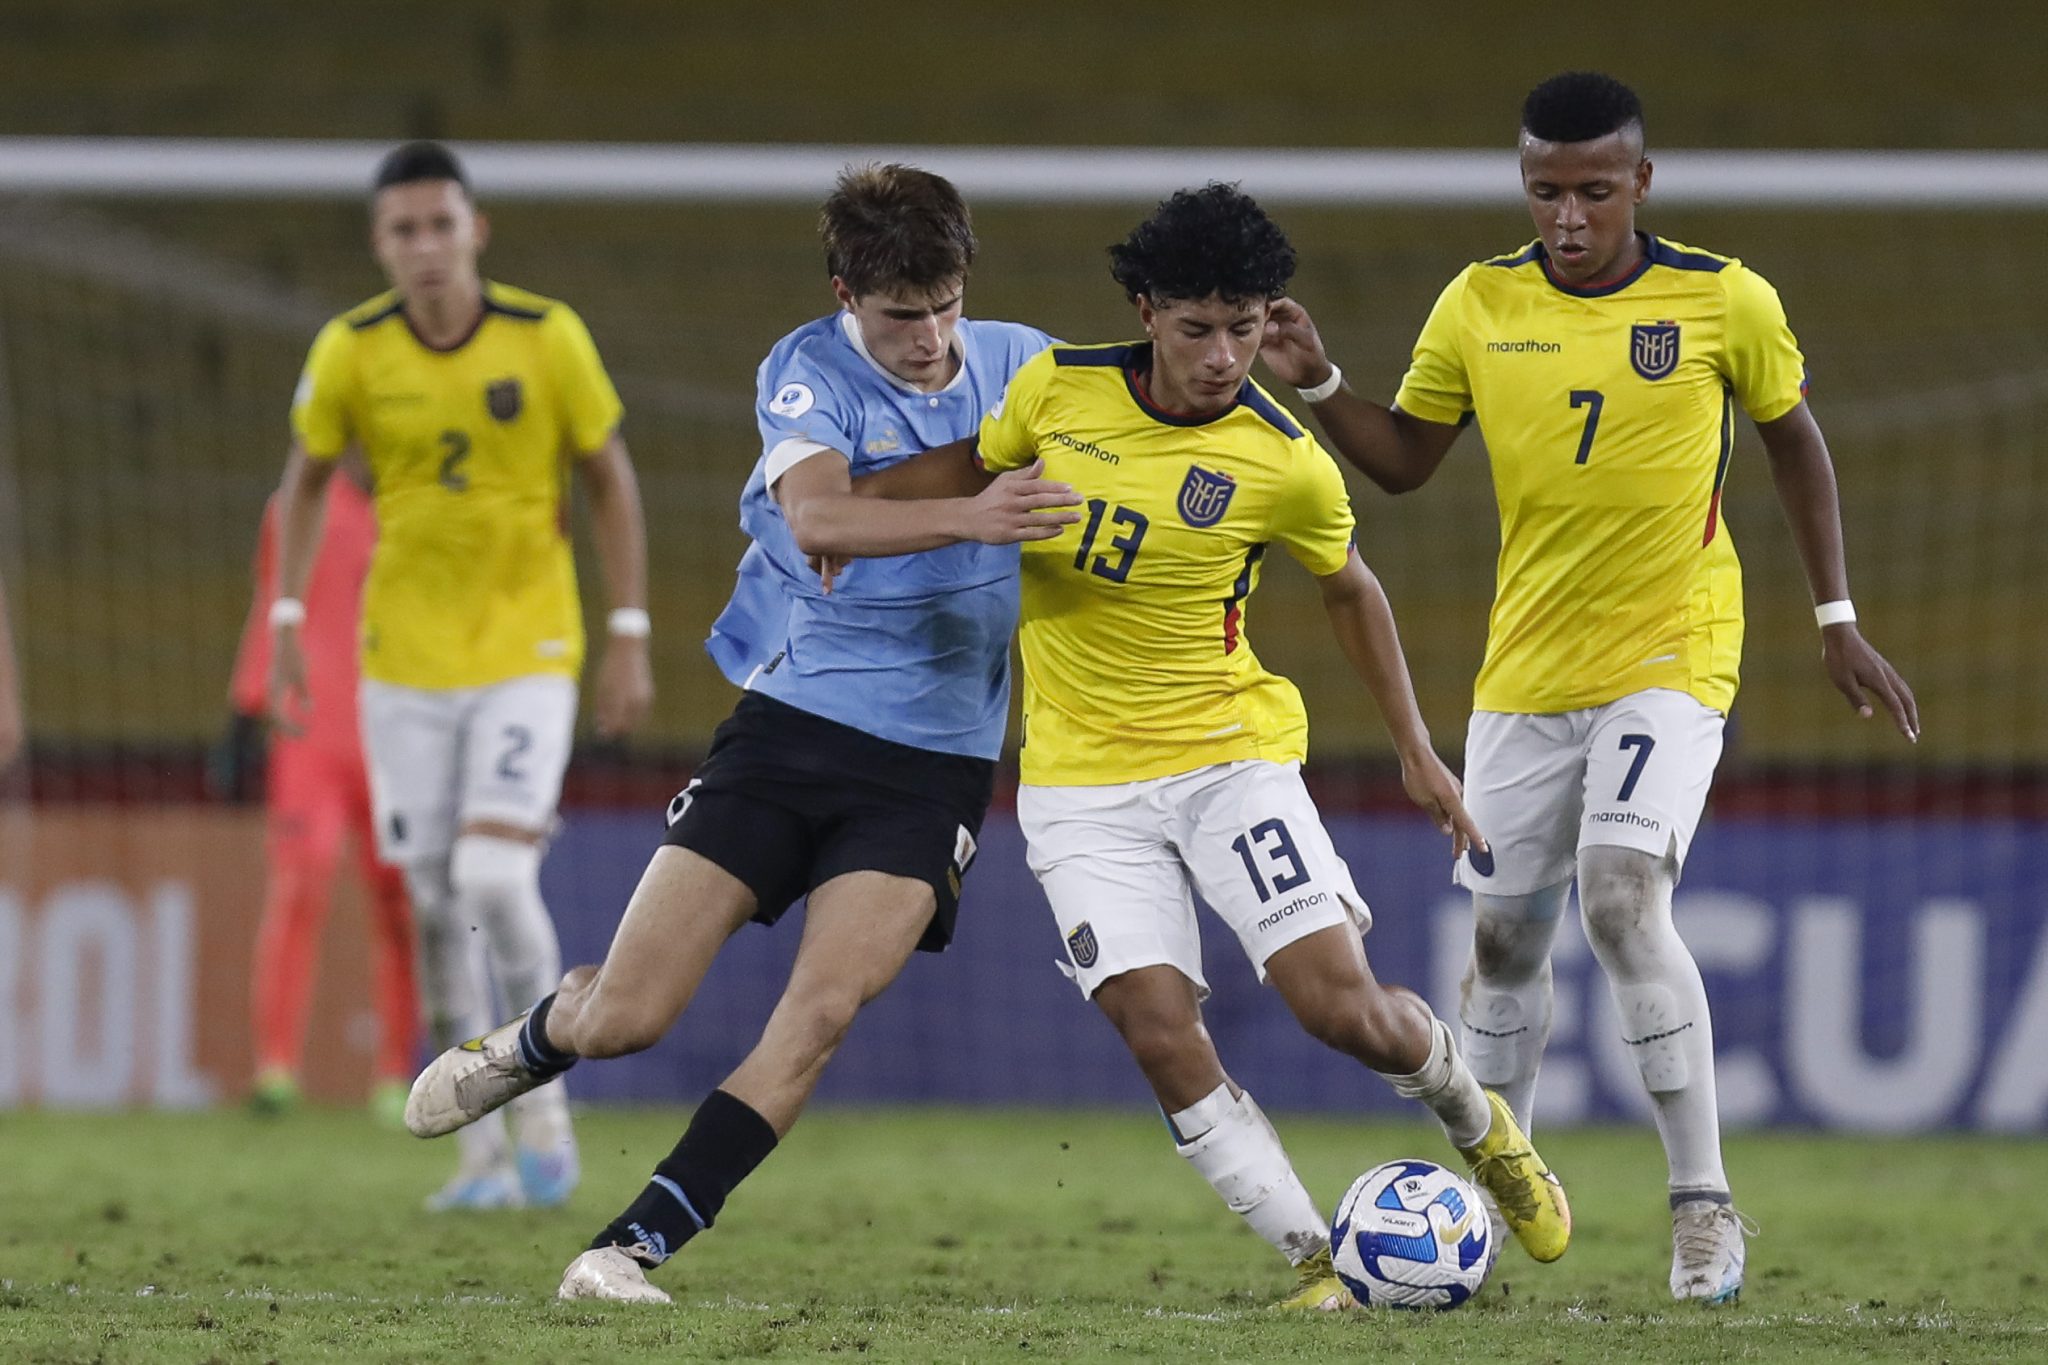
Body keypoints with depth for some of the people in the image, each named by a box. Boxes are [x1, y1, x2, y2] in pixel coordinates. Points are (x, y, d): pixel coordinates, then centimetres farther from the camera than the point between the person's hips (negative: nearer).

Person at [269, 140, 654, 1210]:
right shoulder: (350, 350, -7)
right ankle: (485, 1149, 14)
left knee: (495, 879, -17)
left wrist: (630, 639, -2)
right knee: (437, 905, 2)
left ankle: (546, 1109, 4)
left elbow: (610, 481, 0)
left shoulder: (547, 337, -11)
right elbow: (307, 481, 10)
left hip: (527, 651, -2)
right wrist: (287, 623, 4)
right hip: (405, 659, 2)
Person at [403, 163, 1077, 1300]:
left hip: (933, 763, 1)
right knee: (623, 1019, -3)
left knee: (820, 1013, -19)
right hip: (789, 725, -1)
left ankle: (633, 1248, -13)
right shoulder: (810, 372, -9)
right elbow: (818, 520, -29)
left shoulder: (1020, 365, 2)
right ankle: (526, 1045, 34)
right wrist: (970, 516, -43)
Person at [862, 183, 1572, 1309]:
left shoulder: (1286, 466, -10)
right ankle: (1312, 1259, -1)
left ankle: (1478, 1124, 21)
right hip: (1083, 783, 2)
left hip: (1229, 753, -2)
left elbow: (1348, 590, 8)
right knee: (1159, 1032, -14)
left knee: (1340, 1005, -12)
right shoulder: (1055, 387, -6)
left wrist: (1417, 753, 12)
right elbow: (969, 464, 14)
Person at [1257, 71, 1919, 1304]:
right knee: (1505, 938, 9)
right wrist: (1317, 387, -9)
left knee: (1624, 898, -22)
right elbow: (1405, 459, 10)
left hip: (1673, 658, -4)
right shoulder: (1479, 308, -1)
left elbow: (1796, 440, 7)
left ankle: (1705, 1203, -14)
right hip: (1526, 669, 4)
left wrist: (1839, 622, 7)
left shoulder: (1724, 301, -7)